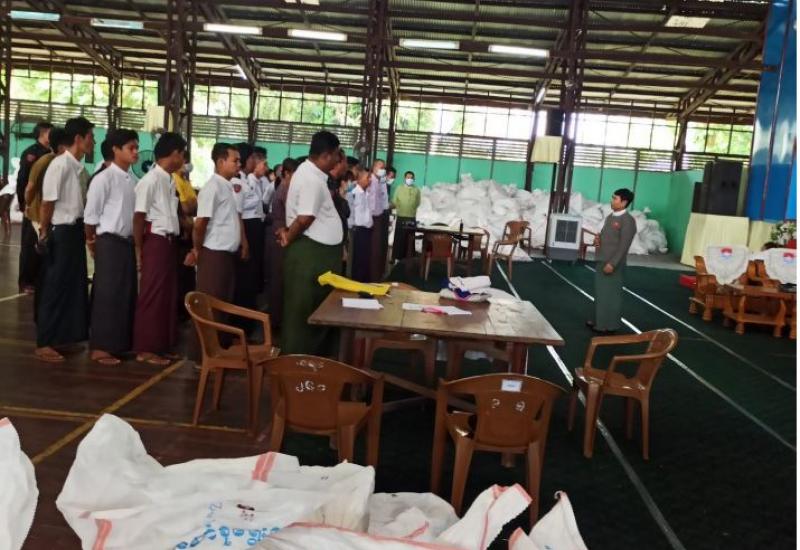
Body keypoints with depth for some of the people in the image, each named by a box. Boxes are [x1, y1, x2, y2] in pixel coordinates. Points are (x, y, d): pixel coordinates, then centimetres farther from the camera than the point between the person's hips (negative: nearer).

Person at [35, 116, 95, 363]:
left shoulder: (80, 167, 7)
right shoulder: (60, 165, -16)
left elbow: (79, 203, 10)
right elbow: (47, 204, -13)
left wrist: (85, 231, 10)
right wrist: (44, 234, -7)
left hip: (76, 231, 8)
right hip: (61, 232, -8)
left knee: (75, 286, 16)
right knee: (54, 288, 0)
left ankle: (65, 335, 30)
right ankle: (44, 344, 11)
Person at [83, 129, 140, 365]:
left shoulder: (131, 180, 11)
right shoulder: (104, 178, -12)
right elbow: (91, 214, -9)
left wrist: (135, 239, 12)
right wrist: (92, 241, 0)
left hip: (128, 242, 7)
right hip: (109, 242, -7)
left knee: (126, 294, 12)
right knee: (107, 295, -3)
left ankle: (119, 343, 23)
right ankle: (100, 347, 6)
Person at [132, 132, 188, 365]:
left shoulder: (170, 180, 12)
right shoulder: (151, 180, -13)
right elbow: (138, 217, -14)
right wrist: (139, 250, -12)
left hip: (169, 241, 8)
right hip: (155, 241, -8)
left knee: (167, 295, 12)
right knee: (152, 296, -2)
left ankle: (161, 345, 22)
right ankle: (145, 349, 6)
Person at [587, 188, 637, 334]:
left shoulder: (628, 220, -13)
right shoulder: (610, 217, 13)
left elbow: (624, 245, -17)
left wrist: (612, 263, -21)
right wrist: (597, 239, 1)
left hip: (613, 264, -8)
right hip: (601, 261, 9)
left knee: (610, 294, -1)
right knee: (600, 293, 15)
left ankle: (609, 325, 7)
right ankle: (599, 321, 26)